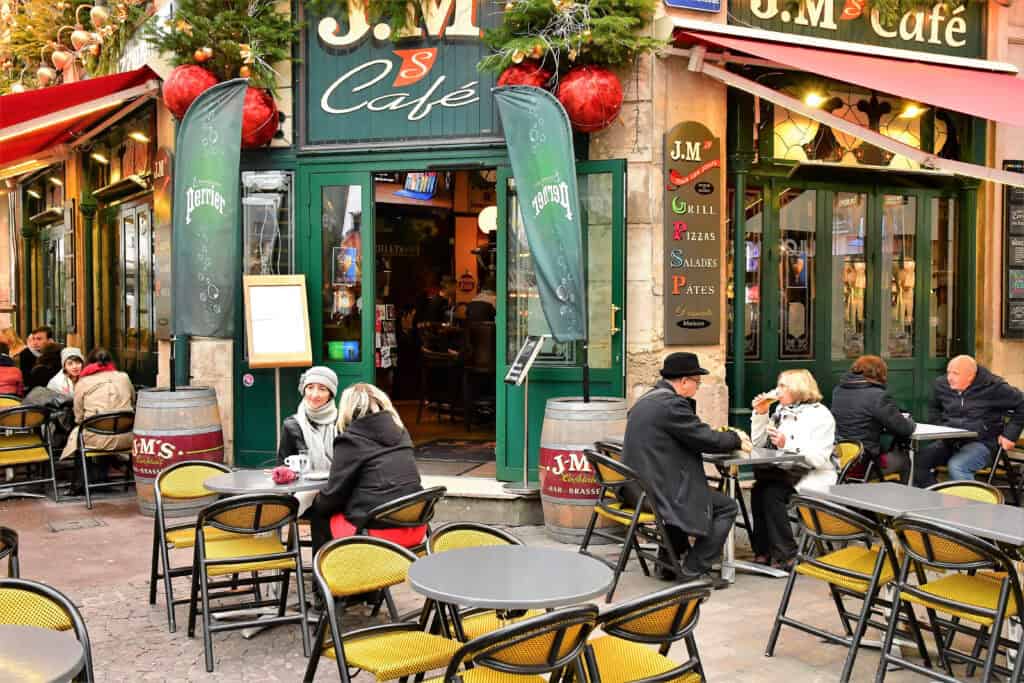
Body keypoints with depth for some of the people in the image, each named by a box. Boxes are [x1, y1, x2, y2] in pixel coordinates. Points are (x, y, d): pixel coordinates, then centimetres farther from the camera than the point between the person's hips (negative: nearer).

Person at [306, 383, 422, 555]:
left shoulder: (351, 439, -7)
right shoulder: (399, 431, 11)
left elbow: (335, 492, -4)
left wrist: (315, 503, 17)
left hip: (378, 532, -7)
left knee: (319, 515, 17)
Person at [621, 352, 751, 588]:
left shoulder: (646, 400, 13)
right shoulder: (671, 404, -18)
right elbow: (707, 439, -15)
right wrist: (737, 440, 3)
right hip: (656, 493, -10)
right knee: (727, 507, 3)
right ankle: (692, 573, 3)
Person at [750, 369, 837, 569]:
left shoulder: (820, 415, -5)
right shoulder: (781, 411, 17)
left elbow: (819, 458, -17)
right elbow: (759, 443, 15)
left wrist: (787, 445, -26)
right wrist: (761, 414, 5)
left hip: (812, 476, -6)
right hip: (784, 472, 6)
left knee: (772, 493, -29)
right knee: (759, 489, -24)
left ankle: (785, 555, -20)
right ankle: (763, 550, -18)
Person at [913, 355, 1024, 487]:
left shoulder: (993, 387, -10)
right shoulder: (942, 384, 5)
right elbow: (933, 408, 27)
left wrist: (1010, 434, -5)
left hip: (981, 443, -5)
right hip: (949, 441, 5)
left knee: (956, 467, -35)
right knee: (918, 460, -21)